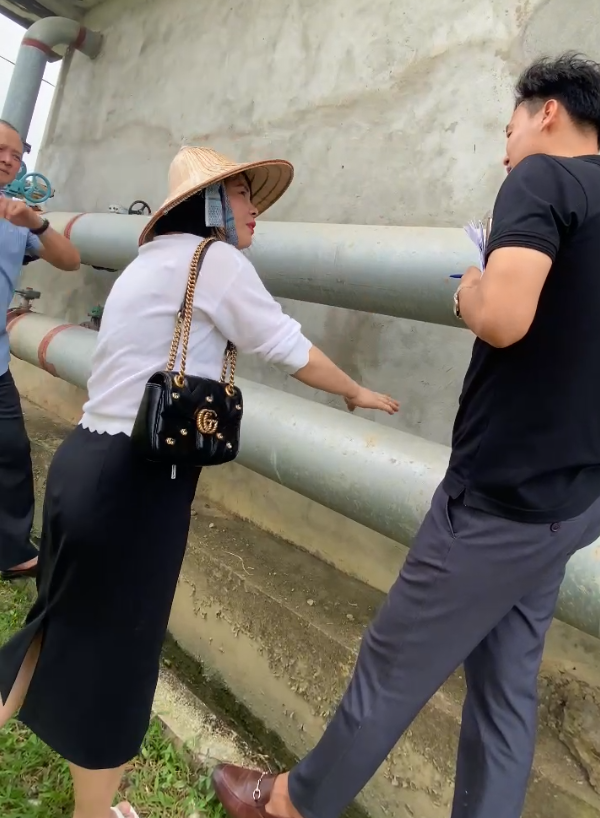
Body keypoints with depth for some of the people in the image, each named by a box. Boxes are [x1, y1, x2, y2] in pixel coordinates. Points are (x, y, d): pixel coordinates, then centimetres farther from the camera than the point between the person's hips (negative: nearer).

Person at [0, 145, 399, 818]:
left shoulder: (154, 260, 18)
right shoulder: (214, 259, -9)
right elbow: (290, 349, -5)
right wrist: (356, 392, 10)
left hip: (87, 462, 9)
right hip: (133, 480, -9)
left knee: (70, 623, 25)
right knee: (112, 651, 10)